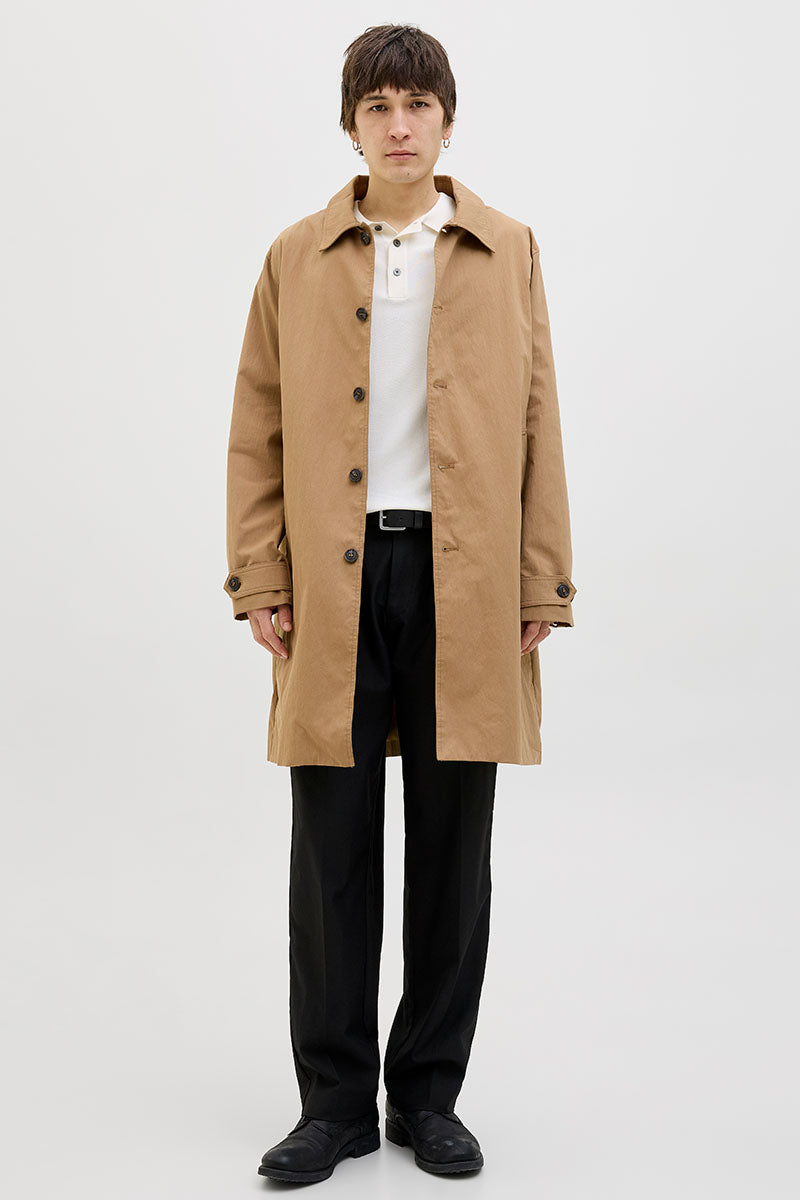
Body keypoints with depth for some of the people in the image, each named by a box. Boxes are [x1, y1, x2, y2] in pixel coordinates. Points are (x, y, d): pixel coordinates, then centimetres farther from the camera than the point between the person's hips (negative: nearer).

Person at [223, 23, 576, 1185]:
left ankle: (429, 1094, 21)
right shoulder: (297, 258, 9)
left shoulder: (508, 251, 9)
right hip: (335, 580, 0)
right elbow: (257, 432, 7)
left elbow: (538, 424, 6)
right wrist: (260, 585, -1)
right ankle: (335, 1100, 18)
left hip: (466, 582, 0)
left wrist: (542, 587, 0)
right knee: (332, 850, 3)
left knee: (452, 851, 6)